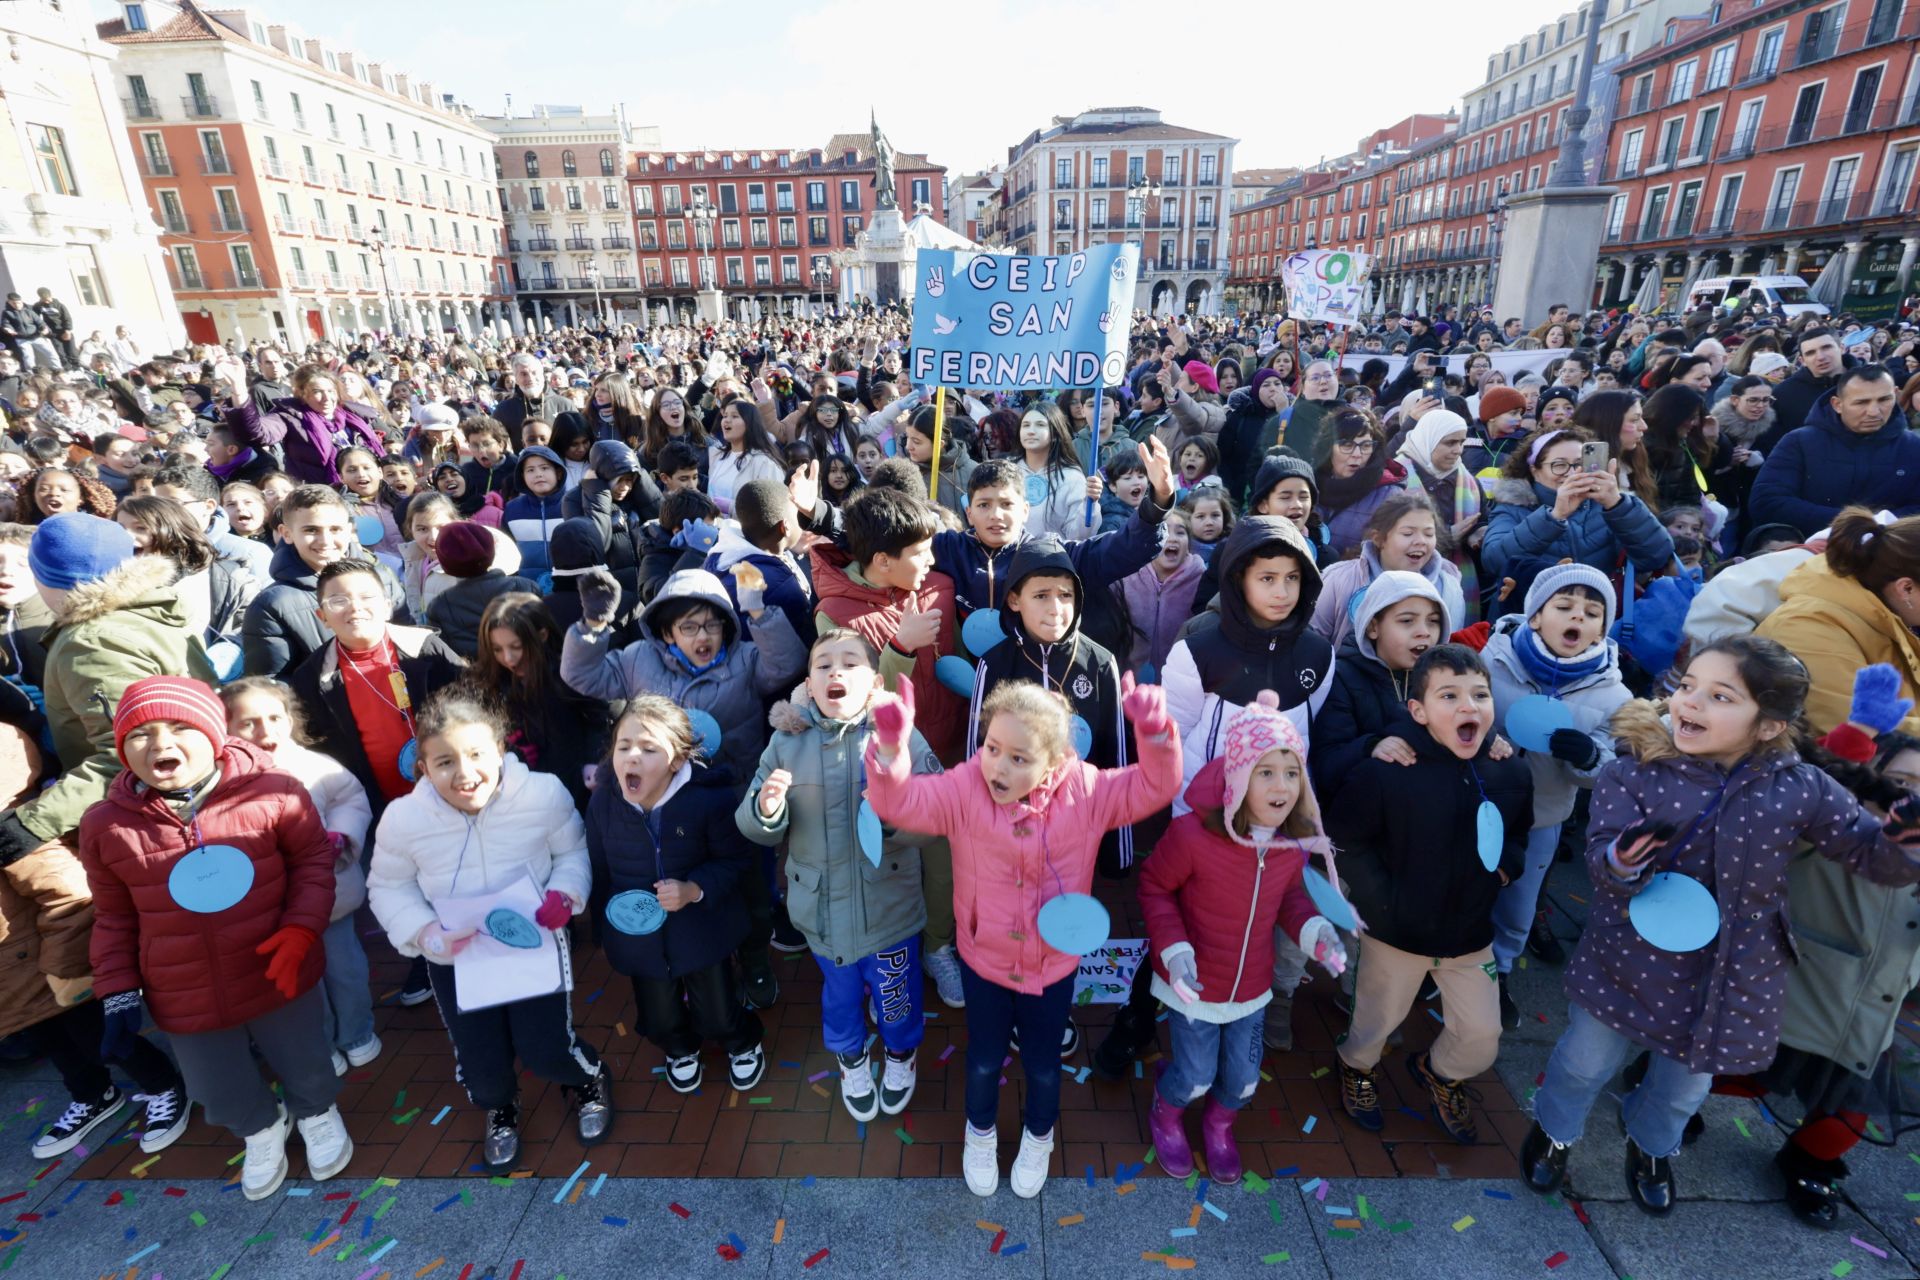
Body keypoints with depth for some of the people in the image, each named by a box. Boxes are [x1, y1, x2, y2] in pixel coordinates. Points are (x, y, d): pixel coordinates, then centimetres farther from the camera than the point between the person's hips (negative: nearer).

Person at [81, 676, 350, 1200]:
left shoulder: (273, 792, -20)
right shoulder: (107, 825, -10)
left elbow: (314, 858, -7)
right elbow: (115, 918, 2)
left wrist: (301, 929, -18)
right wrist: (118, 992, 0)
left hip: (279, 976, -2)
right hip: (186, 999, 2)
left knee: (306, 1067, 21)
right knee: (222, 1093, 24)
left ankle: (317, 1114, 56)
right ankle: (262, 1130, 58)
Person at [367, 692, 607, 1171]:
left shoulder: (544, 794, -24)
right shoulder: (402, 819, -19)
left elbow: (574, 850, -6)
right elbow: (388, 886, -3)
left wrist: (565, 892, -25)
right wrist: (423, 932, -19)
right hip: (455, 954, 2)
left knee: (546, 1052, -5)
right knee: (482, 1068, 4)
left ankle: (587, 1079, 36)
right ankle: (499, 1107, 46)